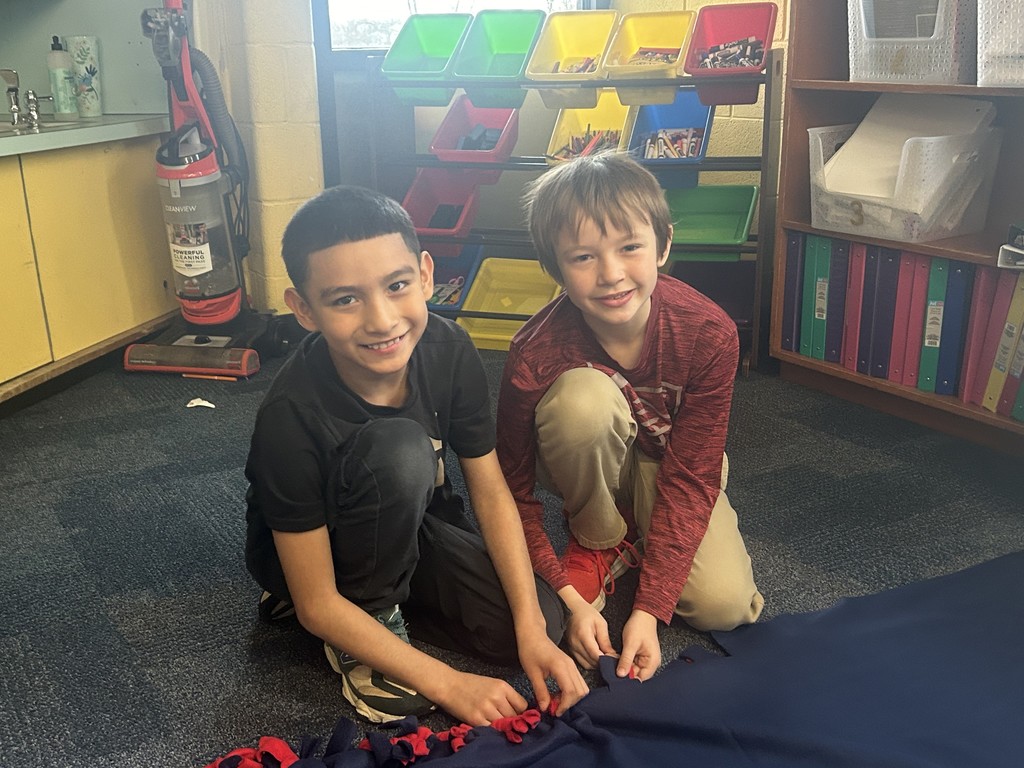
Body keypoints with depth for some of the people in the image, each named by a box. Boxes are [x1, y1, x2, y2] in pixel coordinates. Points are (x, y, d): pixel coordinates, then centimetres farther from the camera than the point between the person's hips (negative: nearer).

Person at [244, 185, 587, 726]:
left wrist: (532, 629, -20)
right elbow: (317, 605, -26)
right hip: (309, 550, -5)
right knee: (399, 450, -35)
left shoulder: (449, 351, -22)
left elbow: (490, 491, -12)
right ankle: (366, 623, -11)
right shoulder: (290, 416, -33)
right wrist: (447, 684, -28)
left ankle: (381, 601, 6)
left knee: (542, 621, -14)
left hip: (406, 529, 5)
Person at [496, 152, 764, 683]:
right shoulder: (535, 356, -31)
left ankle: (643, 531, 11)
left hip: (668, 462, 1)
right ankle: (601, 540, -8)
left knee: (723, 605, -22)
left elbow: (691, 476, -24)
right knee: (583, 396, -36)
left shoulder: (709, 333, -28)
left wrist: (649, 609, -29)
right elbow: (513, 491, -20)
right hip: (589, 467, -1)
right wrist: (570, 599, -27)